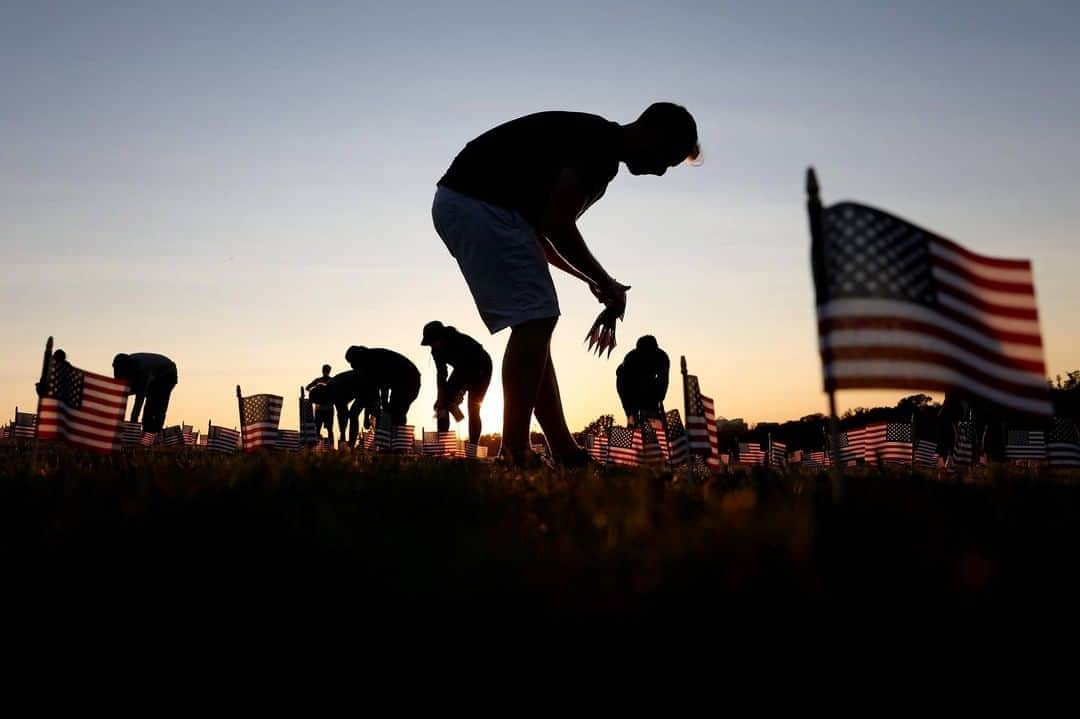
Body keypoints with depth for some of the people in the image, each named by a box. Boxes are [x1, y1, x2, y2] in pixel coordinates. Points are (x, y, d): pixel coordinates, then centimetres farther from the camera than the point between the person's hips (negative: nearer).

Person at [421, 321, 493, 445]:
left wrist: (461, 392, -39)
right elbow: (441, 373, -10)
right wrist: (441, 397, -19)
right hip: (463, 370, 6)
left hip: (481, 368, -6)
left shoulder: (461, 342, -35)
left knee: (473, 411, -17)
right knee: (442, 405, -7)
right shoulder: (436, 349, -16)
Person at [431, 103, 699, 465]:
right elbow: (557, 225, -18)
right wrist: (604, 281, -4)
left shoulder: (597, 152, 21)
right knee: (535, 319, -12)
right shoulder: (601, 141, -10)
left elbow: (540, 231, 24)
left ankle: (564, 452, 11)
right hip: (478, 201, -10)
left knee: (533, 324, 8)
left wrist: (592, 281, 18)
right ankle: (514, 455, -11)